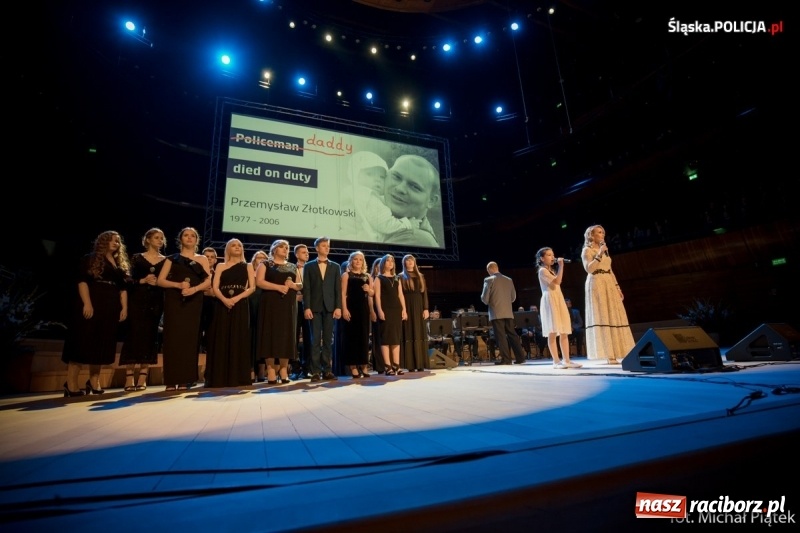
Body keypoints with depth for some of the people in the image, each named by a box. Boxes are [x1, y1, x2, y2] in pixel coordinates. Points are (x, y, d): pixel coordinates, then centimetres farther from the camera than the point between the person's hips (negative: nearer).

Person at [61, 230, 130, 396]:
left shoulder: (121, 265, 18)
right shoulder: (90, 259, 3)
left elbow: (123, 288, 16)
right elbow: (82, 281, -8)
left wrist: (124, 308, 5)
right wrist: (86, 303, -19)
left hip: (111, 308, 5)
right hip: (91, 306, -5)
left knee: (102, 344, 6)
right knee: (83, 342, -7)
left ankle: (94, 382, 13)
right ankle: (71, 384, -1)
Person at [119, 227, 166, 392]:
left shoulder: (166, 260, 11)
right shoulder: (137, 258, 8)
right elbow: (129, 281, 3)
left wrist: (159, 282, -11)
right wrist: (143, 281, -14)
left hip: (156, 302, 1)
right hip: (137, 301, -1)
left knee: (150, 337, 0)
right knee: (134, 336, -5)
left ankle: (142, 379, 5)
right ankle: (129, 378, 1)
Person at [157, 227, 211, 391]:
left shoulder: (202, 259, 14)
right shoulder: (172, 258, 12)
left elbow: (208, 281, 3)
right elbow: (161, 281, 4)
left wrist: (194, 289, -16)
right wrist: (179, 285, -14)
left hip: (193, 301, 1)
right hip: (174, 300, 0)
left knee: (189, 337, -2)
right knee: (173, 336, -5)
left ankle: (185, 380, 3)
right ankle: (171, 380, -2)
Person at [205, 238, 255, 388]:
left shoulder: (248, 266, 13)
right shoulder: (220, 266, 13)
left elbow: (252, 287, 2)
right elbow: (215, 287, 2)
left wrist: (236, 298, -14)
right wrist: (224, 299, -17)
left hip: (241, 306, 0)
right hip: (222, 305, 1)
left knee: (239, 340, -2)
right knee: (221, 340, -2)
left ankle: (238, 377, 1)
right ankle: (219, 378, 2)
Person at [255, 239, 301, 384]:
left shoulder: (293, 267, 18)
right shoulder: (265, 264, 6)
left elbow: (300, 285, 16)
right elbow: (259, 282, -7)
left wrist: (293, 285, -7)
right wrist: (279, 287, -17)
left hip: (289, 305, 4)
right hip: (271, 304, -4)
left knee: (286, 335, 1)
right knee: (271, 334, -6)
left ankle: (283, 370, 5)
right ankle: (270, 370, -2)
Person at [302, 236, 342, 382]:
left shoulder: (335, 266, 12)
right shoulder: (309, 266, 9)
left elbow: (338, 289, 6)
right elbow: (306, 288, 1)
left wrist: (338, 307, -3)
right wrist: (307, 307, -8)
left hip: (330, 307, 1)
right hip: (315, 307, -1)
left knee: (328, 340, 4)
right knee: (315, 340, -1)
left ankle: (327, 370, 9)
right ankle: (316, 371, 4)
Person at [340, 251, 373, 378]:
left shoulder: (367, 276, 15)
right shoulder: (346, 275, 2)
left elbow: (372, 294, 17)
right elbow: (343, 294, -6)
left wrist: (368, 290, -5)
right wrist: (344, 309, -16)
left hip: (363, 308, 4)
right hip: (351, 308, -4)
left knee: (364, 336, 6)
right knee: (351, 336, -2)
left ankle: (364, 365, 14)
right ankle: (353, 366, 5)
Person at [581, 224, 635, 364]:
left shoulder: (604, 250, 20)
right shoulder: (587, 250, -3)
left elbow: (610, 270, 20)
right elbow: (589, 269, -17)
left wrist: (617, 287, 14)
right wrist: (599, 255, -18)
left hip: (609, 285, 8)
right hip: (597, 285, -8)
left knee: (614, 317, 4)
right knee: (602, 317, -9)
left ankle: (618, 352, 9)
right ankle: (609, 355, -7)